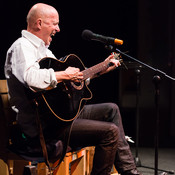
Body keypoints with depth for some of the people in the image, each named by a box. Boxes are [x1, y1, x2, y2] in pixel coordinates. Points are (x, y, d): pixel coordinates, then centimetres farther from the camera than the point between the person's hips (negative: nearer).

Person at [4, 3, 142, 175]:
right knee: (110, 132, -17)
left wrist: (101, 70, 28)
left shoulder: (43, 49, 20)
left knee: (111, 109, 16)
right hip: (40, 126, -11)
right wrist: (65, 75, -22)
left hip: (61, 112, 11)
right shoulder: (22, 46, -13)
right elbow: (31, 78, -35)